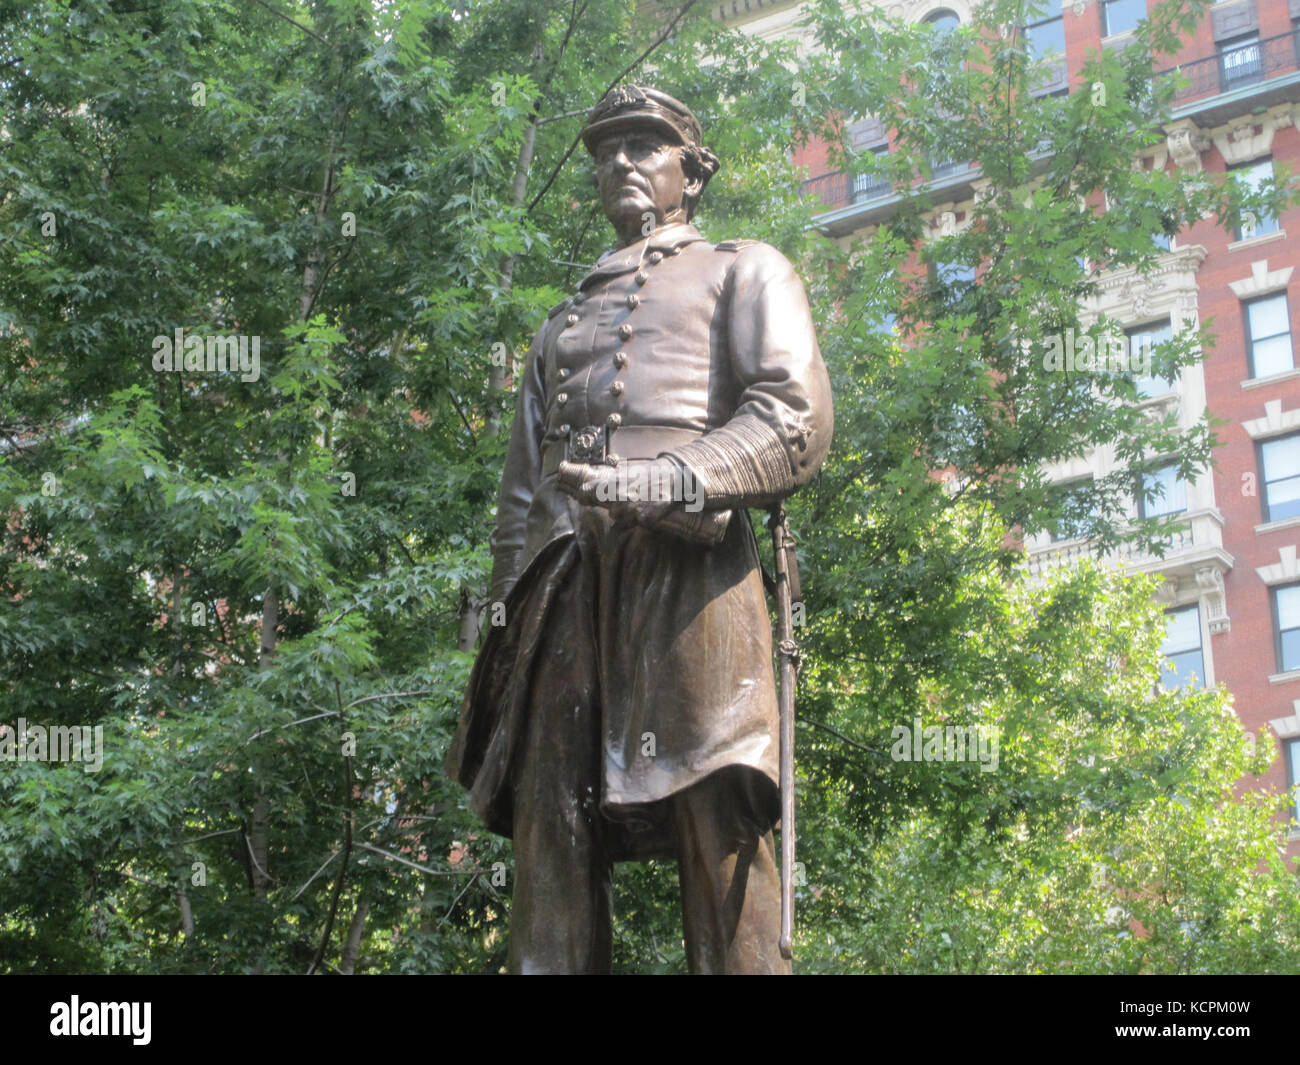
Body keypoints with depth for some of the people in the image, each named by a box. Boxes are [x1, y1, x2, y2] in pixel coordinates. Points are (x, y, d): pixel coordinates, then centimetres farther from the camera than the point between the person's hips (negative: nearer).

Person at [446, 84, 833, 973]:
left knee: (718, 826, -15)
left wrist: (658, 485, -14)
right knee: (550, 834, -7)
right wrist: (507, 620, 13)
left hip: (685, 568, -5)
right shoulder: (566, 319, 35)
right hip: (563, 590, 5)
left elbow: (798, 420, 0)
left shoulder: (744, 273, 19)